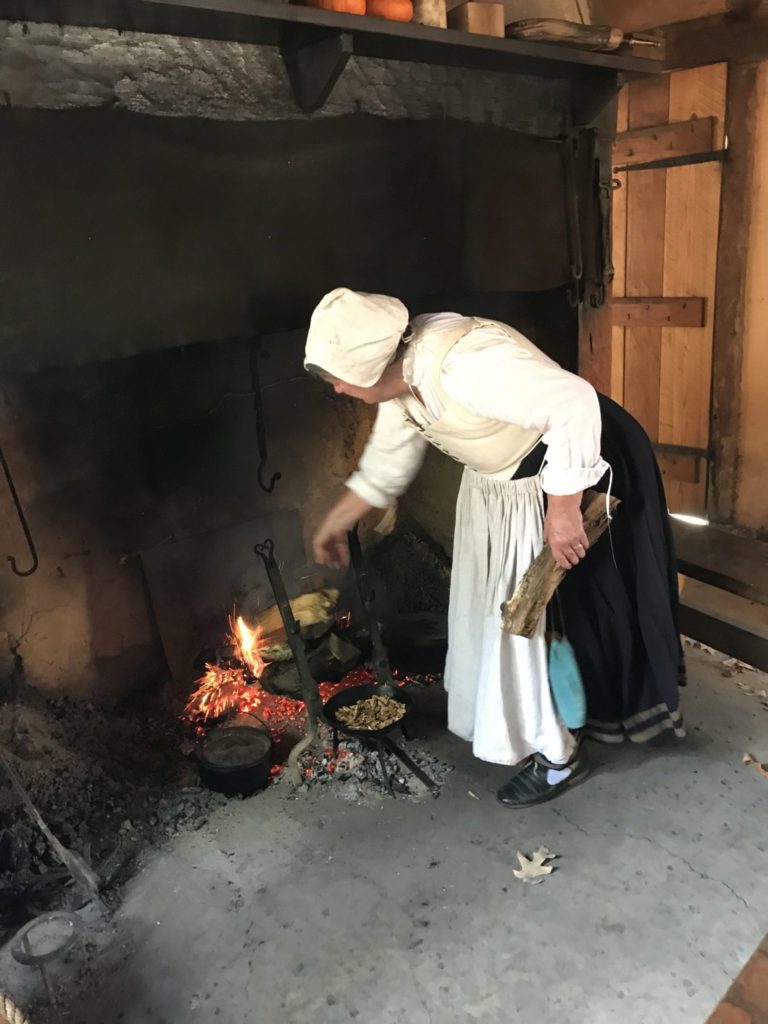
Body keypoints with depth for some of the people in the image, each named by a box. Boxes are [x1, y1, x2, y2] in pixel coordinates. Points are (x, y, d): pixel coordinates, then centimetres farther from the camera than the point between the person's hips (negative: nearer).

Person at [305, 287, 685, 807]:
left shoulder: (463, 363, -35)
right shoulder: (401, 376, -5)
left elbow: (574, 405, -37)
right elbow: (387, 462, 10)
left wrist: (563, 509, -33)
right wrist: (336, 523, 19)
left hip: (574, 472, -9)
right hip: (497, 490, 9)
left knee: (551, 612, 0)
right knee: (493, 605, 19)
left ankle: (559, 752, 21)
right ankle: (511, 718, 41)